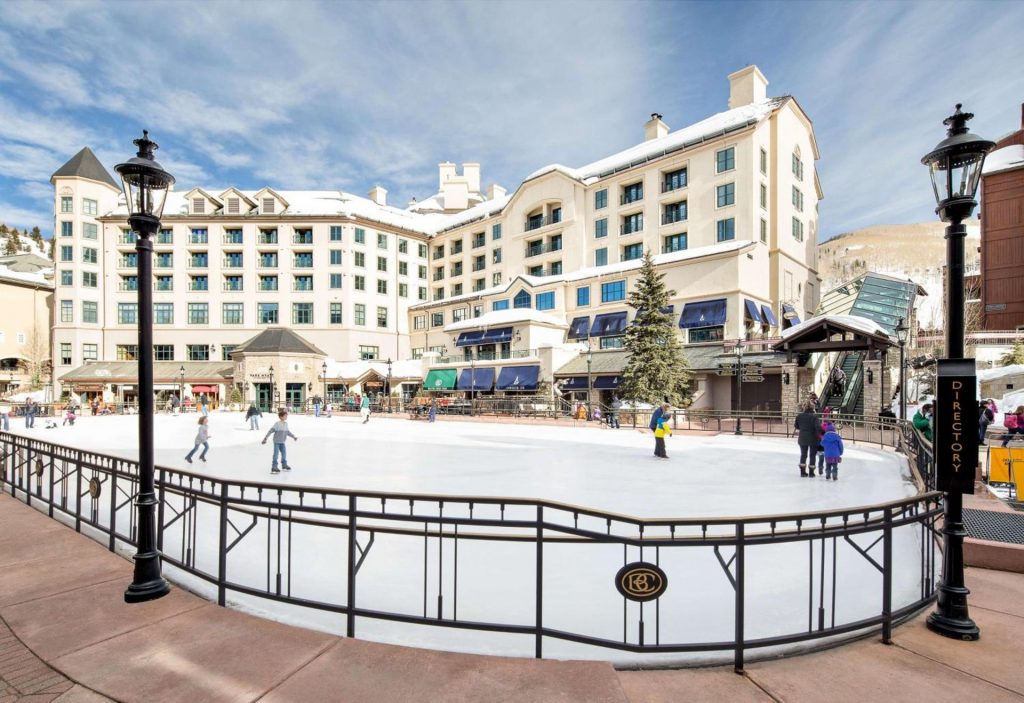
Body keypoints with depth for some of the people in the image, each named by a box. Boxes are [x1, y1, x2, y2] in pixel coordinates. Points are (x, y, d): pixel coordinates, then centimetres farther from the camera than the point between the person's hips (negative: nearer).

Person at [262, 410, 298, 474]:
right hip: (277, 442, -7)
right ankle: (274, 467, 1)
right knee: (276, 454, -6)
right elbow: (271, 431, -19)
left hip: (282, 442, 7)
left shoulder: (286, 424, 2)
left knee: (284, 453, 13)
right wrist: (265, 438, -20)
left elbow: (288, 432, 16)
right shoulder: (277, 424, -20)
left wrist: (293, 437, 22)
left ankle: (284, 465, 27)